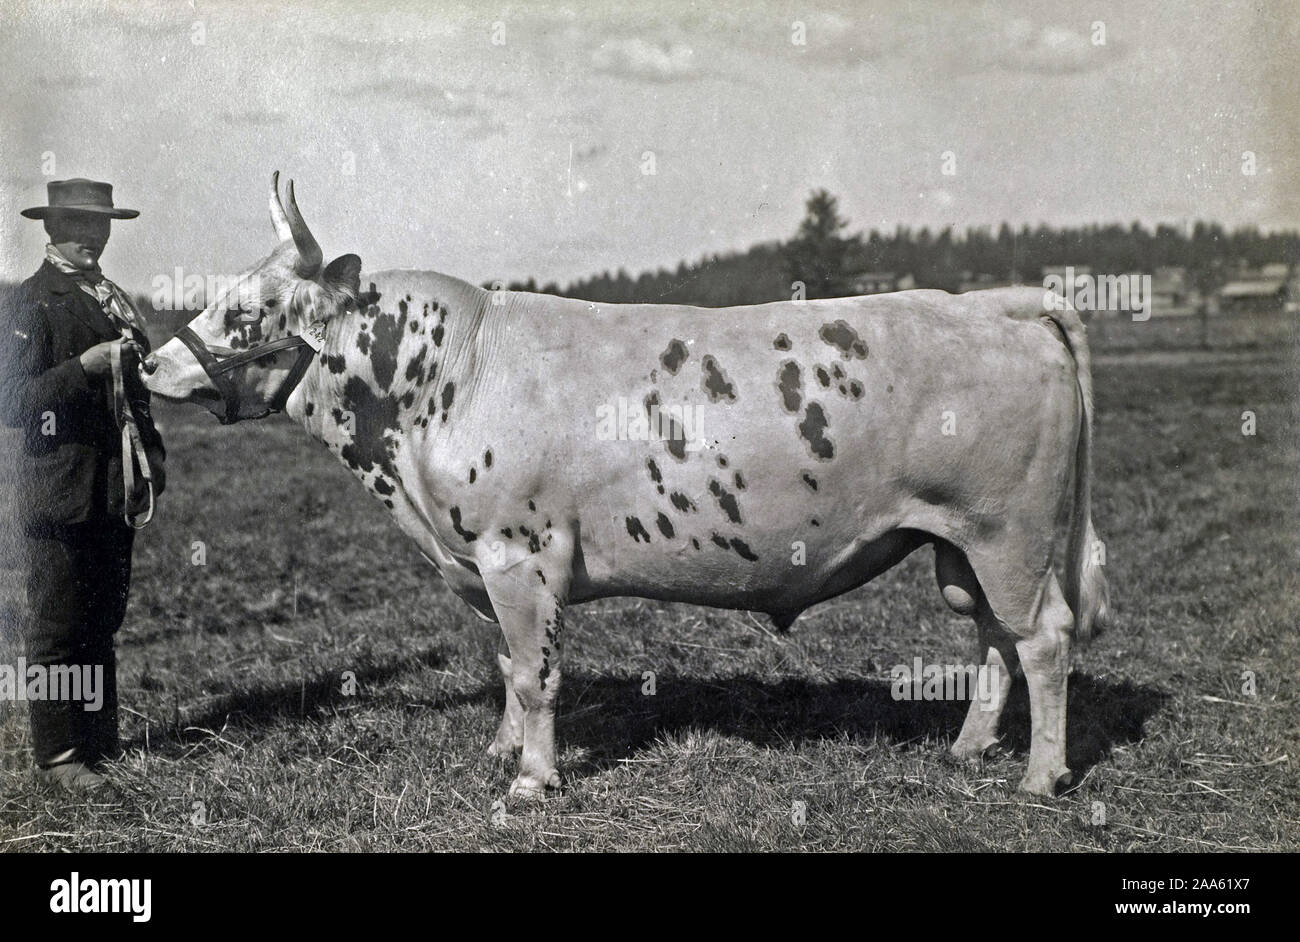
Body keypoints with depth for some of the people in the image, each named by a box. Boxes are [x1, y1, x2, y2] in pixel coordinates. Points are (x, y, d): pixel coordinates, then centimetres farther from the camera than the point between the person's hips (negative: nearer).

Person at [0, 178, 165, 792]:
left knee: (104, 622, 14)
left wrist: (150, 460, 15)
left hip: (115, 489, 7)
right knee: (56, 630, 0)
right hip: (60, 490, -7)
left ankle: (102, 743, 24)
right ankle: (58, 755, 8)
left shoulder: (112, 299, 16)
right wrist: (84, 366, -23)